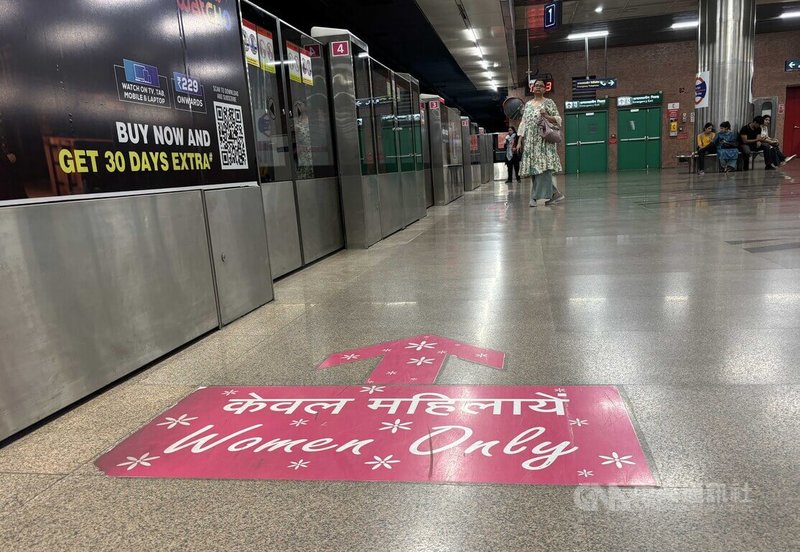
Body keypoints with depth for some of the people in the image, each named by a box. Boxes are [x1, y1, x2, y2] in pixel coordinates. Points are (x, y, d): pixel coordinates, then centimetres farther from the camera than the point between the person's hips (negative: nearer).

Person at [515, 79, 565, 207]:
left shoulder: (549, 102, 4)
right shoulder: (528, 104, 18)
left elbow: (558, 119, 0)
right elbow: (523, 123, 16)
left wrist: (547, 116, -19)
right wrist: (520, 141, 9)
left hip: (544, 139, -5)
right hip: (530, 141, 5)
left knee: (542, 167, -13)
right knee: (533, 168, 0)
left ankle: (537, 197, -12)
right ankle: (555, 194, 9)